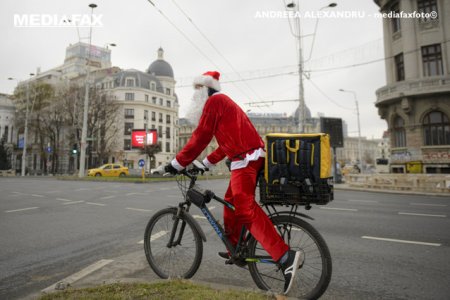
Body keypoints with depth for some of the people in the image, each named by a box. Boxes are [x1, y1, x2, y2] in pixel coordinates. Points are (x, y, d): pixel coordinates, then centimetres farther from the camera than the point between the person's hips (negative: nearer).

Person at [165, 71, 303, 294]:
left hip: (245, 158, -10)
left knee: (246, 209, -18)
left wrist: (177, 164, -4)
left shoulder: (214, 101, -2)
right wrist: (205, 164, 31)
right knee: (231, 202, 19)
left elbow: (201, 137, -10)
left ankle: (286, 257, -22)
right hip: (251, 157, 10)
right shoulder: (225, 103, 28)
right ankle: (234, 249, 31)